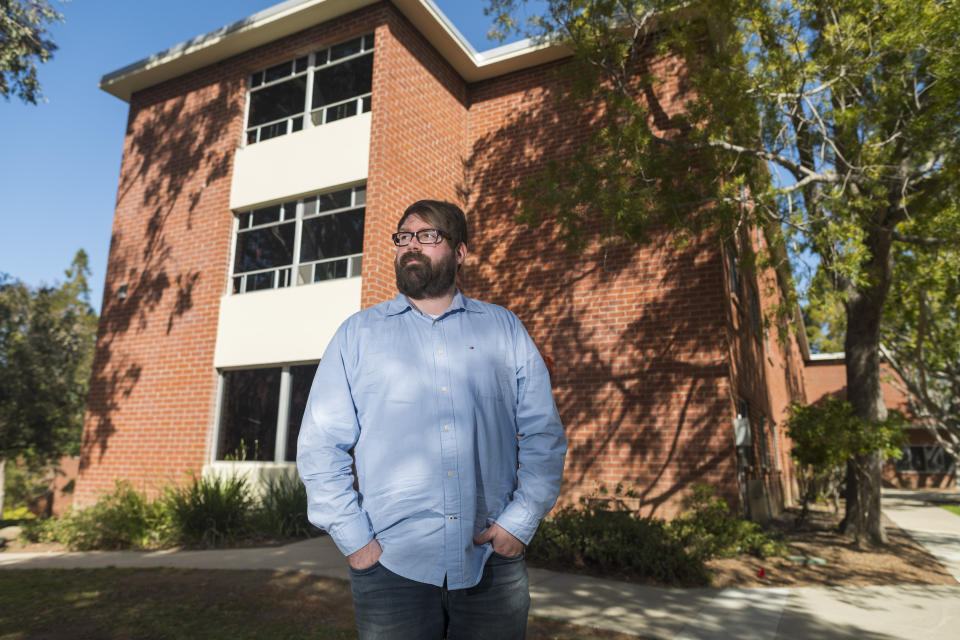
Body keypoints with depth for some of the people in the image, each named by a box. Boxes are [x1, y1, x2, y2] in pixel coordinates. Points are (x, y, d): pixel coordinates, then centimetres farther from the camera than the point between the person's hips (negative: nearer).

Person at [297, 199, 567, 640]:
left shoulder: (504, 328, 7)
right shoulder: (357, 334, 6)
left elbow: (544, 434, 4)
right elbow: (320, 445, 3)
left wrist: (521, 520, -6)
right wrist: (354, 538, -6)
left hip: (492, 565, 1)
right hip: (390, 567, 0)